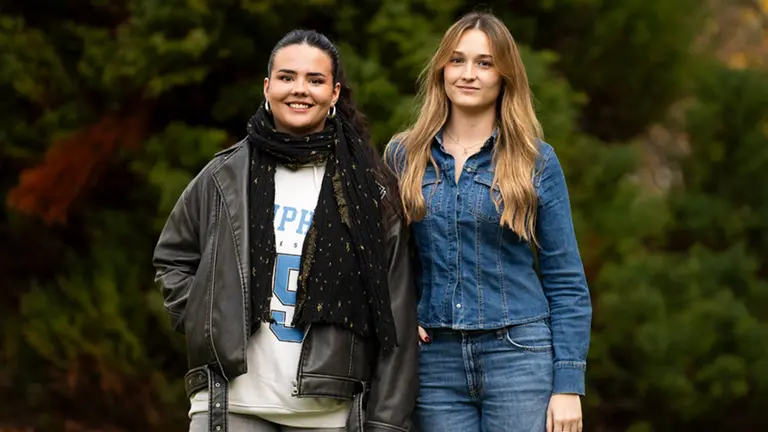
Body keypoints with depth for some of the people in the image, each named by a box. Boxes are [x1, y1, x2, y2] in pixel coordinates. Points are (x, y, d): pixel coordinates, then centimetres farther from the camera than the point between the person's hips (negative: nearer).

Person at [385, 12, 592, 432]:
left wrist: (569, 385, -5)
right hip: (436, 359, 2)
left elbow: (566, 281, 1)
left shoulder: (535, 160, 2)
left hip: (520, 356, -2)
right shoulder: (402, 155, 7)